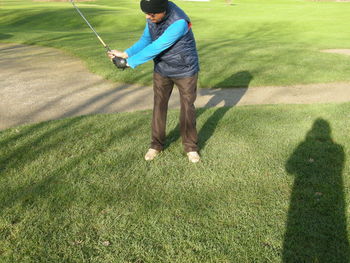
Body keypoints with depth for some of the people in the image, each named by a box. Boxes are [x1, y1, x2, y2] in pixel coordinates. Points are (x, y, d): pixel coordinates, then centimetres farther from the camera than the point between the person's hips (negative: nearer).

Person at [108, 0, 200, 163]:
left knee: (187, 108, 6)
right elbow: (145, 41, -2)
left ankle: (190, 147, 22)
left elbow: (156, 48, -33)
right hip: (162, 70, 6)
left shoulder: (179, 22, -34)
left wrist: (129, 62, -27)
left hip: (185, 71, -5)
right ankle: (157, 145, 25)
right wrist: (125, 54, -18)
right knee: (159, 106, 10)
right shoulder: (152, 16, -11)